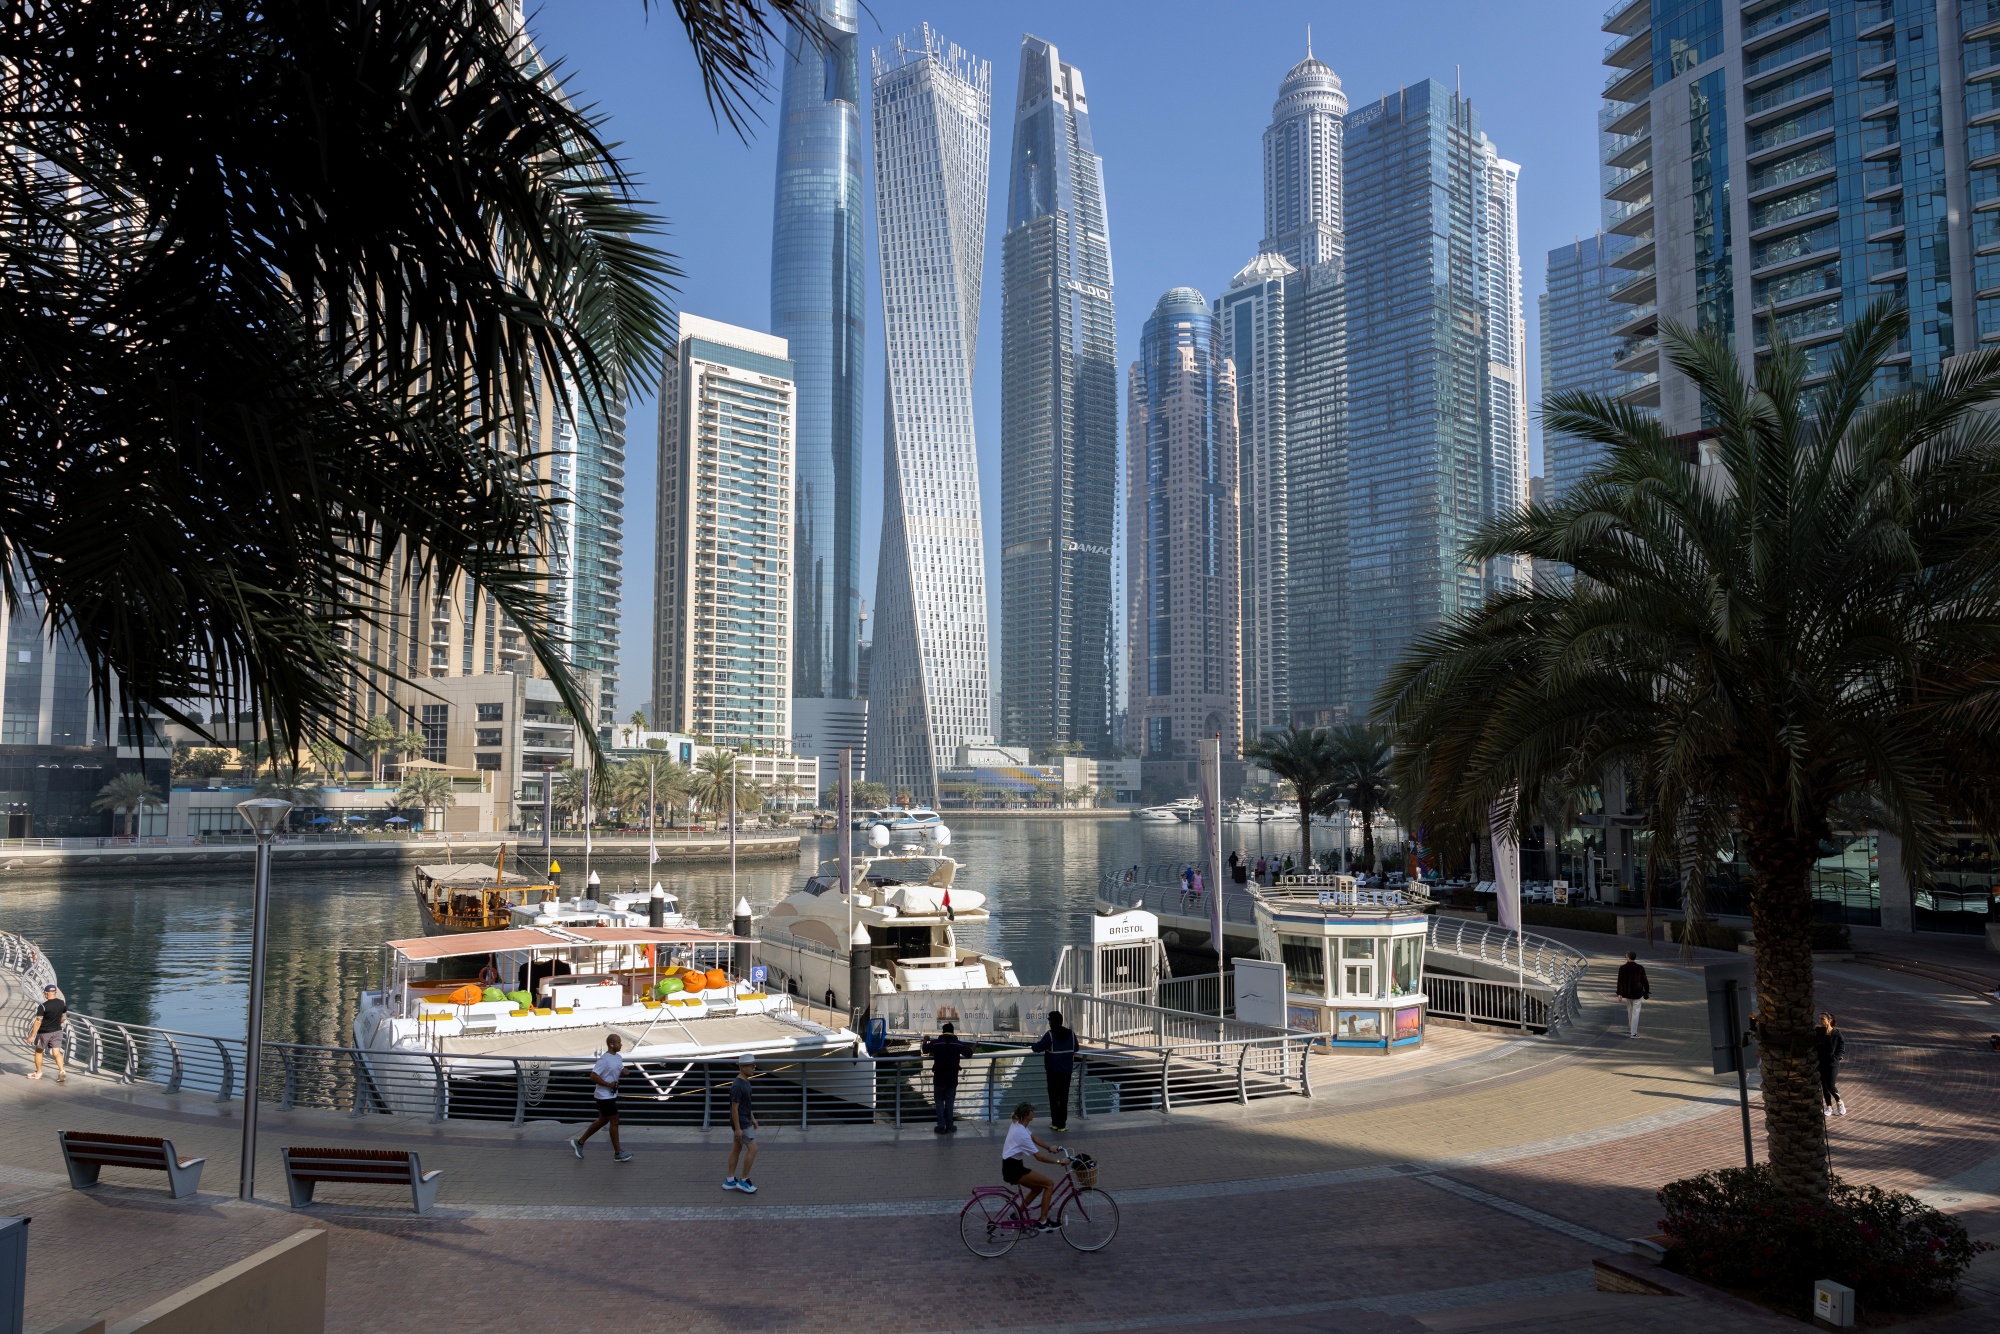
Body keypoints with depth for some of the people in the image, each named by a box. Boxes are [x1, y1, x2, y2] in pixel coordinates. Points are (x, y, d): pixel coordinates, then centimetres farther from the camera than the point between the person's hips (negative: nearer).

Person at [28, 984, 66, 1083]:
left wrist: (32, 1036, -15)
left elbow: (38, 1022, -20)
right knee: (57, 1052, 2)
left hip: (44, 1032, -4)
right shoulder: (63, 1003, -2)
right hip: (57, 1031, 4)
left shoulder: (43, 1006, -19)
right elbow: (63, 1017, 10)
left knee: (38, 1051, 17)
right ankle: (62, 1071, -15)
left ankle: (38, 1073, 28)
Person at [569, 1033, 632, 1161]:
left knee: (603, 1121, 18)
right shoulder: (604, 1060, -21)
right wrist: (608, 1084, -22)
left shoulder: (619, 1058, 6)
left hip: (611, 1095, 9)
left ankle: (579, 1142, 31)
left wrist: (624, 1072, -3)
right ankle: (618, 1153, 6)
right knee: (614, 1122, -3)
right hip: (605, 1096, -9)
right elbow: (593, 1077, -24)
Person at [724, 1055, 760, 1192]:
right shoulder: (737, 1086, -24)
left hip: (745, 1120, 9)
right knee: (753, 1149, -5)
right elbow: (734, 1108, -22)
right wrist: (737, 1128, -20)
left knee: (737, 1149, 14)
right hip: (741, 1123, -9)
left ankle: (730, 1180, 22)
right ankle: (743, 1181, 4)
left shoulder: (745, 1082, 5)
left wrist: (752, 1118, 20)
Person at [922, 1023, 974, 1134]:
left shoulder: (936, 1042, -7)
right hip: (952, 1078, 1)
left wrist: (925, 1041, 27)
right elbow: (969, 1053, 6)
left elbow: (925, 1050, 7)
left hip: (939, 1078, -1)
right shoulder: (958, 1044, -4)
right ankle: (949, 1127, 12)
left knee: (939, 1101, 9)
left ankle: (941, 1127, 7)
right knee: (949, 1102, 10)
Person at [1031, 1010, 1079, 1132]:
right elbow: (1076, 1048, 12)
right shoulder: (1071, 1033, -1)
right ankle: (1062, 1124, 9)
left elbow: (1037, 1048, -19)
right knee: (1064, 1097, 9)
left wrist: (1034, 1045, 4)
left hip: (1053, 1072, -4)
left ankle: (1055, 1123, 11)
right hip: (1067, 1071, 4)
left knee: (1054, 1097, 8)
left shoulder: (1050, 1035, -16)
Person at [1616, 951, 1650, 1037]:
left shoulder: (1622, 968, -7)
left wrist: (1619, 993, -2)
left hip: (1627, 994, 2)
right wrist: (1646, 992, 9)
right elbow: (1644, 981, -2)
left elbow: (1620, 981, -7)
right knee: (1635, 1012, 3)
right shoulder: (1640, 968, -8)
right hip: (1637, 994, -2)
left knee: (1630, 1011, 21)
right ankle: (1633, 1033, 3)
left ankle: (1630, 1029, 32)